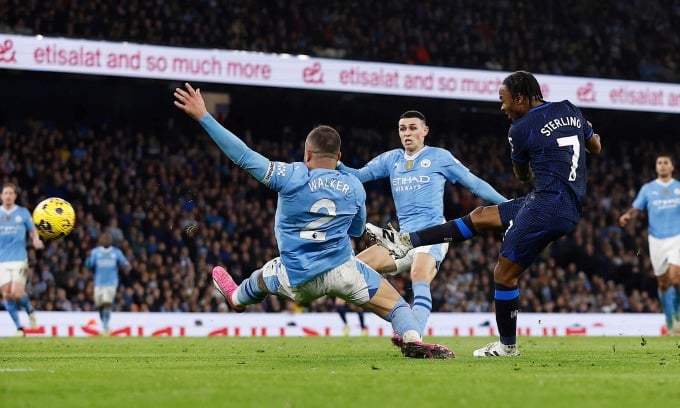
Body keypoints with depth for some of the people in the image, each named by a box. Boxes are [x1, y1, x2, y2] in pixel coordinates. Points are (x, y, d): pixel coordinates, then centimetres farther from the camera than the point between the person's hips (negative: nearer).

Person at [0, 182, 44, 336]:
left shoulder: (23, 212, 4)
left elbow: (33, 230, 13)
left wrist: (36, 240, -8)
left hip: (19, 260, -2)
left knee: (17, 294, -15)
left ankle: (30, 311, 18)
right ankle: (19, 328, 7)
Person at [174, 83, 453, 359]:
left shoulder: (292, 176, -10)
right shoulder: (355, 188, 0)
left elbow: (243, 156, -13)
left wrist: (203, 116, -10)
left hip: (297, 282, 1)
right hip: (341, 271, -1)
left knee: (260, 279, 33)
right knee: (395, 304, 7)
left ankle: (236, 298, 62)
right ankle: (414, 341, -17)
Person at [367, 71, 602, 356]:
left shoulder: (521, 129, -9)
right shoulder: (570, 110, 9)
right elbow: (596, 148, 26)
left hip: (547, 206, -9)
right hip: (571, 211, 9)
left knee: (504, 273, 2)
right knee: (481, 216, 13)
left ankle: (507, 345, 10)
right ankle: (406, 241, 14)